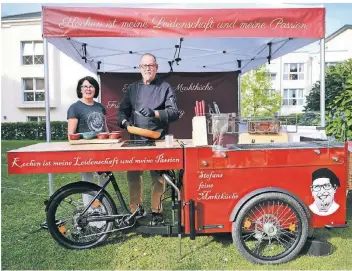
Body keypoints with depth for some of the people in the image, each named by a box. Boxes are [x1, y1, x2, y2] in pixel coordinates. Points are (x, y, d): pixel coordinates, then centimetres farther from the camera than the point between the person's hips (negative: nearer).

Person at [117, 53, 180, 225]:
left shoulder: (165, 87, 2)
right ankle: (136, 209, 22)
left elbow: (174, 113, -8)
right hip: (136, 139, 3)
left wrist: (155, 113, -23)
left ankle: (157, 211, 18)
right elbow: (122, 110, 14)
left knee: (158, 176, 3)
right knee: (133, 175, 5)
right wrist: (125, 121, -8)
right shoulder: (133, 88, 13)